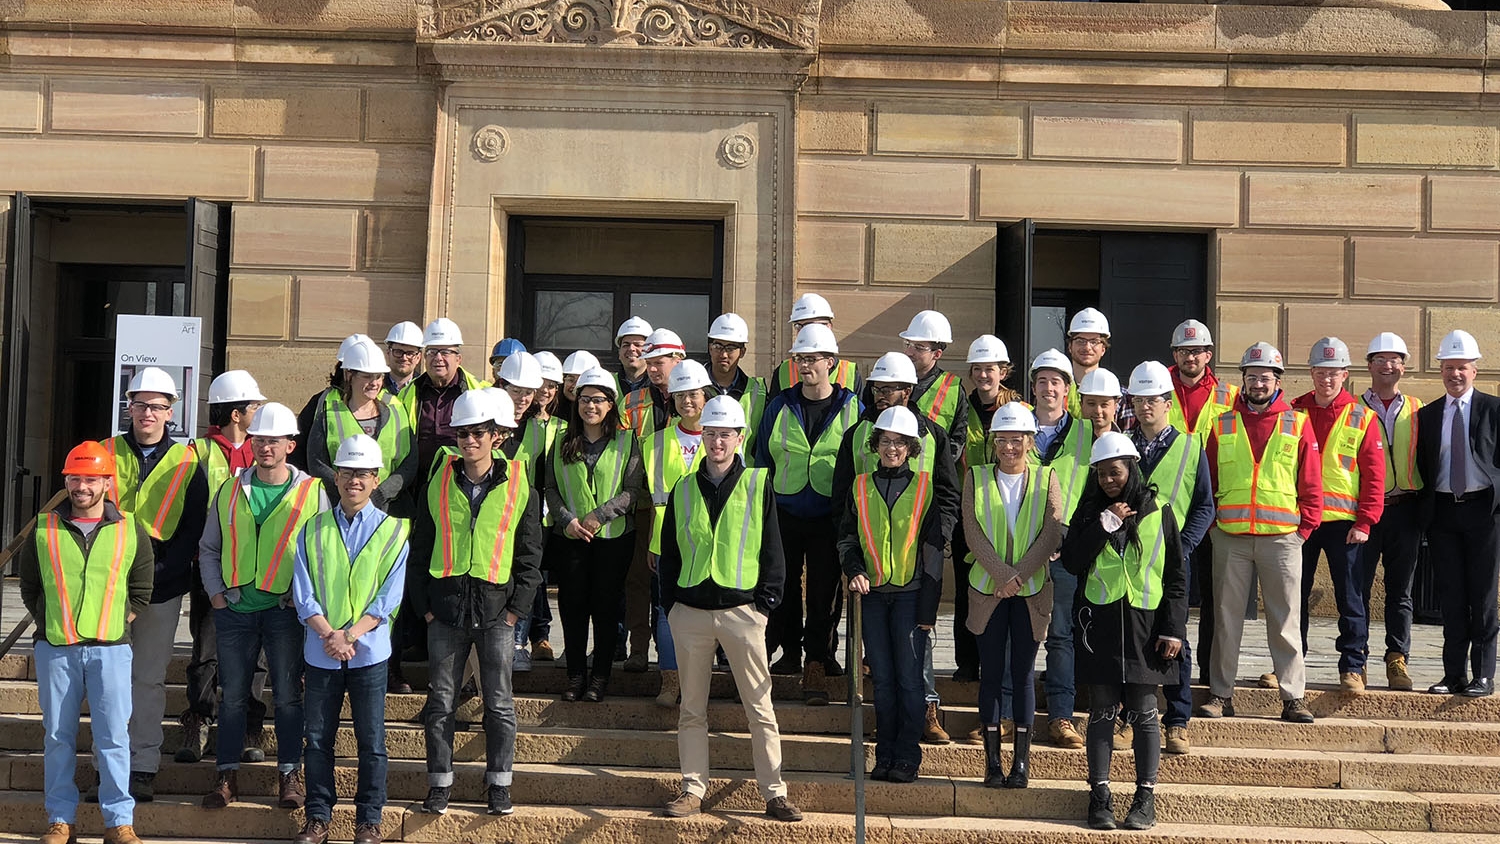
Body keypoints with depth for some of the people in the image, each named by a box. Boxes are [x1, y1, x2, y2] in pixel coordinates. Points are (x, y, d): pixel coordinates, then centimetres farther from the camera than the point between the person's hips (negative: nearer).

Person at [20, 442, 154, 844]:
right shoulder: (43, 528, 5)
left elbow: (141, 591, 10)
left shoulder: (131, 531, 4)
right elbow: (29, 587, 13)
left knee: (113, 736, -2)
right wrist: (49, 626, 5)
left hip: (110, 649, -1)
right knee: (58, 736, 6)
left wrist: (116, 625, 1)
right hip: (55, 649, 1)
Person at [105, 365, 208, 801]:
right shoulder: (107, 453, 7)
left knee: (149, 678, 4)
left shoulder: (187, 463, 4)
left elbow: (193, 529, 1)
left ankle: (144, 766, 10)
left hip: (162, 588, -1)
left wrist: (159, 570, -11)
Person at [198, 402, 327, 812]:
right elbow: (209, 549, 15)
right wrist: (216, 594, 4)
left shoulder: (311, 492, 0)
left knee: (287, 695, 3)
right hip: (235, 609, 2)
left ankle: (290, 776, 13)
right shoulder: (230, 490, 8)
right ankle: (227, 777, 15)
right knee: (232, 696, 7)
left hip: (285, 609, -2)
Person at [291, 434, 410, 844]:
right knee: (318, 738, 8)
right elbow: (303, 594, 0)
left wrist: (350, 635, -15)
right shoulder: (312, 529, 6)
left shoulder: (393, 531, 1)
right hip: (320, 652, 2)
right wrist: (330, 634, -14)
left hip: (369, 652, -2)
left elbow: (388, 598, -4)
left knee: (371, 741, 3)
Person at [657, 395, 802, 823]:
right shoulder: (684, 489, 8)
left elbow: (771, 548, 3)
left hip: (741, 609, -2)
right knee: (692, 707, 9)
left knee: (760, 707, 0)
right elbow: (669, 551, 13)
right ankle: (693, 789, 18)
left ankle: (775, 793, 5)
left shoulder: (758, 484, 2)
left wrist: (767, 602, -3)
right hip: (690, 611, 3)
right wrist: (669, 602, 5)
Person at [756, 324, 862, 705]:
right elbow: (763, 459, 12)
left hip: (830, 519, -2)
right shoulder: (779, 407, 6)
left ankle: (816, 665, 5)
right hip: (784, 514, 2)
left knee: (825, 592, -2)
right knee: (782, 588, 8)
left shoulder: (851, 408, 2)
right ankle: (789, 652, 25)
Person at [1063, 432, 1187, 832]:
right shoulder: (1090, 513, 8)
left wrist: (1174, 628, -2)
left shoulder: (1157, 513, 4)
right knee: (1102, 710, 3)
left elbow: (1176, 577, 5)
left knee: (1143, 711, 2)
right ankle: (1100, 795, 9)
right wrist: (1106, 525, -11)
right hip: (1099, 624, 1)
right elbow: (1072, 562, -5)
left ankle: (1145, 798, 8)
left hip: (1143, 624, -1)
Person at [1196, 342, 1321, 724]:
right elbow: (1208, 480, 12)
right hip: (1230, 538, 1)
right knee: (1226, 618, 6)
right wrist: (1212, 521, 3)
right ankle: (1221, 693, 13)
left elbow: (1310, 484, 7)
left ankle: (1293, 697, 7)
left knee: (1284, 620, 1)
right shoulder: (1222, 424, 10)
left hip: (1282, 536, -1)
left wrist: (1305, 527, 0)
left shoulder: (1298, 424, 7)